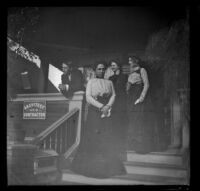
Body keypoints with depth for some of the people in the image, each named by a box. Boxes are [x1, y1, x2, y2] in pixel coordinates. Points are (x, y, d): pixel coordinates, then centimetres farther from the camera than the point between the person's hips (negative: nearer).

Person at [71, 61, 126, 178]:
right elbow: (88, 97, -4)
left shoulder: (109, 82, 15)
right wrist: (101, 106, -13)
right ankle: (91, 166, 1)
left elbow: (113, 95, 6)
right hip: (94, 111, -2)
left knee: (107, 139, -1)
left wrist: (108, 106, -13)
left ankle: (107, 167, 3)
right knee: (93, 137, -5)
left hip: (107, 111, 2)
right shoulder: (91, 82, 7)